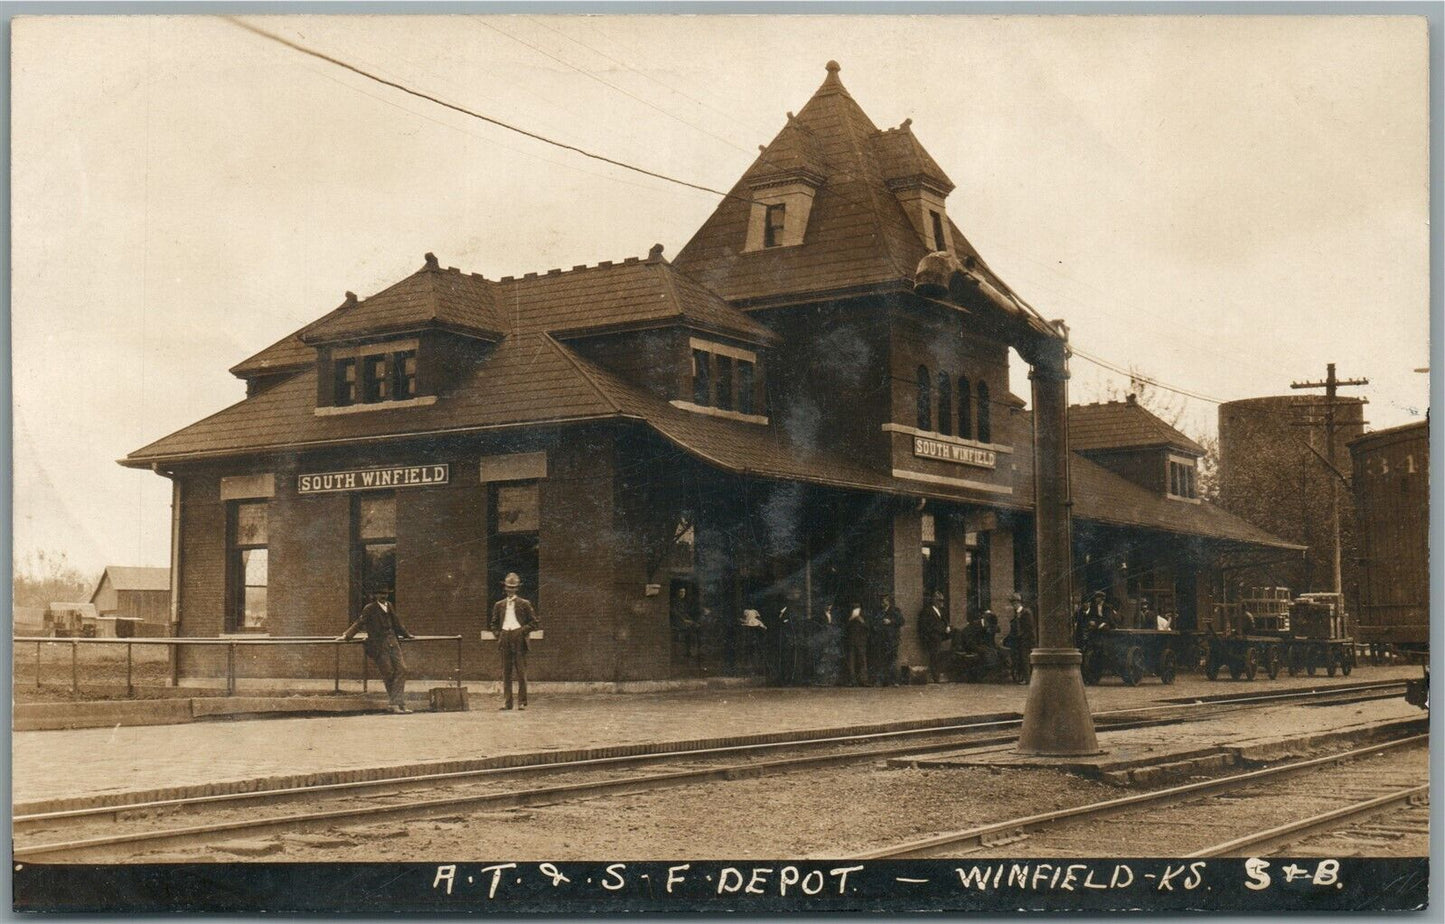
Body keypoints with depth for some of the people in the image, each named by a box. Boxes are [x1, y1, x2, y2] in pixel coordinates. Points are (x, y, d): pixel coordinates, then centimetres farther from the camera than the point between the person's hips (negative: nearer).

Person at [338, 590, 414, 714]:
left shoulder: (388, 606, 16)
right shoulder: (370, 609, -2)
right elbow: (359, 623, -4)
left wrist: (406, 634, 38)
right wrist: (346, 636, -14)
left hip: (392, 643, 6)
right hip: (379, 646, -6)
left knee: (401, 669, -7)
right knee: (388, 673, -7)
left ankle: (397, 704, -7)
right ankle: (396, 703, 1)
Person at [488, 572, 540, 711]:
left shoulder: (525, 604, 6)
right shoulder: (499, 605, 15)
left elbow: (534, 622, 6)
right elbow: (493, 623, 23)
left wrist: (523, 631, -6)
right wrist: (498, 634, 8)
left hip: (519, 639, -3)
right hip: (505, 640, 3)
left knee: (521, 672, -4)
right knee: (506, 673, 2)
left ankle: (522, 702, 0)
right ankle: (507, 701, 5)